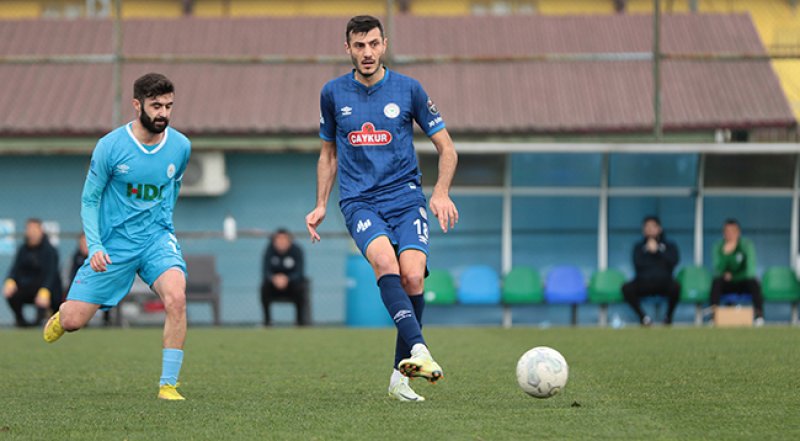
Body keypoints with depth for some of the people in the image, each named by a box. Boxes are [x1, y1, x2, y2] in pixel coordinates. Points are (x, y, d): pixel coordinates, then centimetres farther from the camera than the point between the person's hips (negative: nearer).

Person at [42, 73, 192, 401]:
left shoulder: (180, 146, -2)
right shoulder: (110, 146, -11)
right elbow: (89, 200, -3)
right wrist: (95, 246, -15)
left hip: (157, 238, 1)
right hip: (113, 243, -1)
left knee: (176, 297, -28)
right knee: (73, 321, -3)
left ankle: (168, 385, -18)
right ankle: (61, 315, 37)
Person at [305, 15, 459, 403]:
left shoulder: (408, 89, 4)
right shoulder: (333, 93, 9)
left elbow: (446, 147, 9)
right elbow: (328, 154, 22)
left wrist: (441, 192, -6)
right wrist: (321, 206, 13)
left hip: (406, 198, 0)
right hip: (359, 200, 0)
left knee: (413, 275, -20)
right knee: (385, 261, -30)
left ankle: (400, 376, -6)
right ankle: (419, 349, -44)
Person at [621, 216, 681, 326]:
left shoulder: (669, 246, 11)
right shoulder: (639, 246, 13)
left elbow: (674, 261, -9)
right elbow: (638, 264, -4)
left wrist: (657, 250, -10)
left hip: (664, 283, -1)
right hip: (643, 283, 1)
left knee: (675, 287, -35)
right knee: (627, 288, -30)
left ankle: (669, 316, -7)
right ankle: (642, 316, -10)